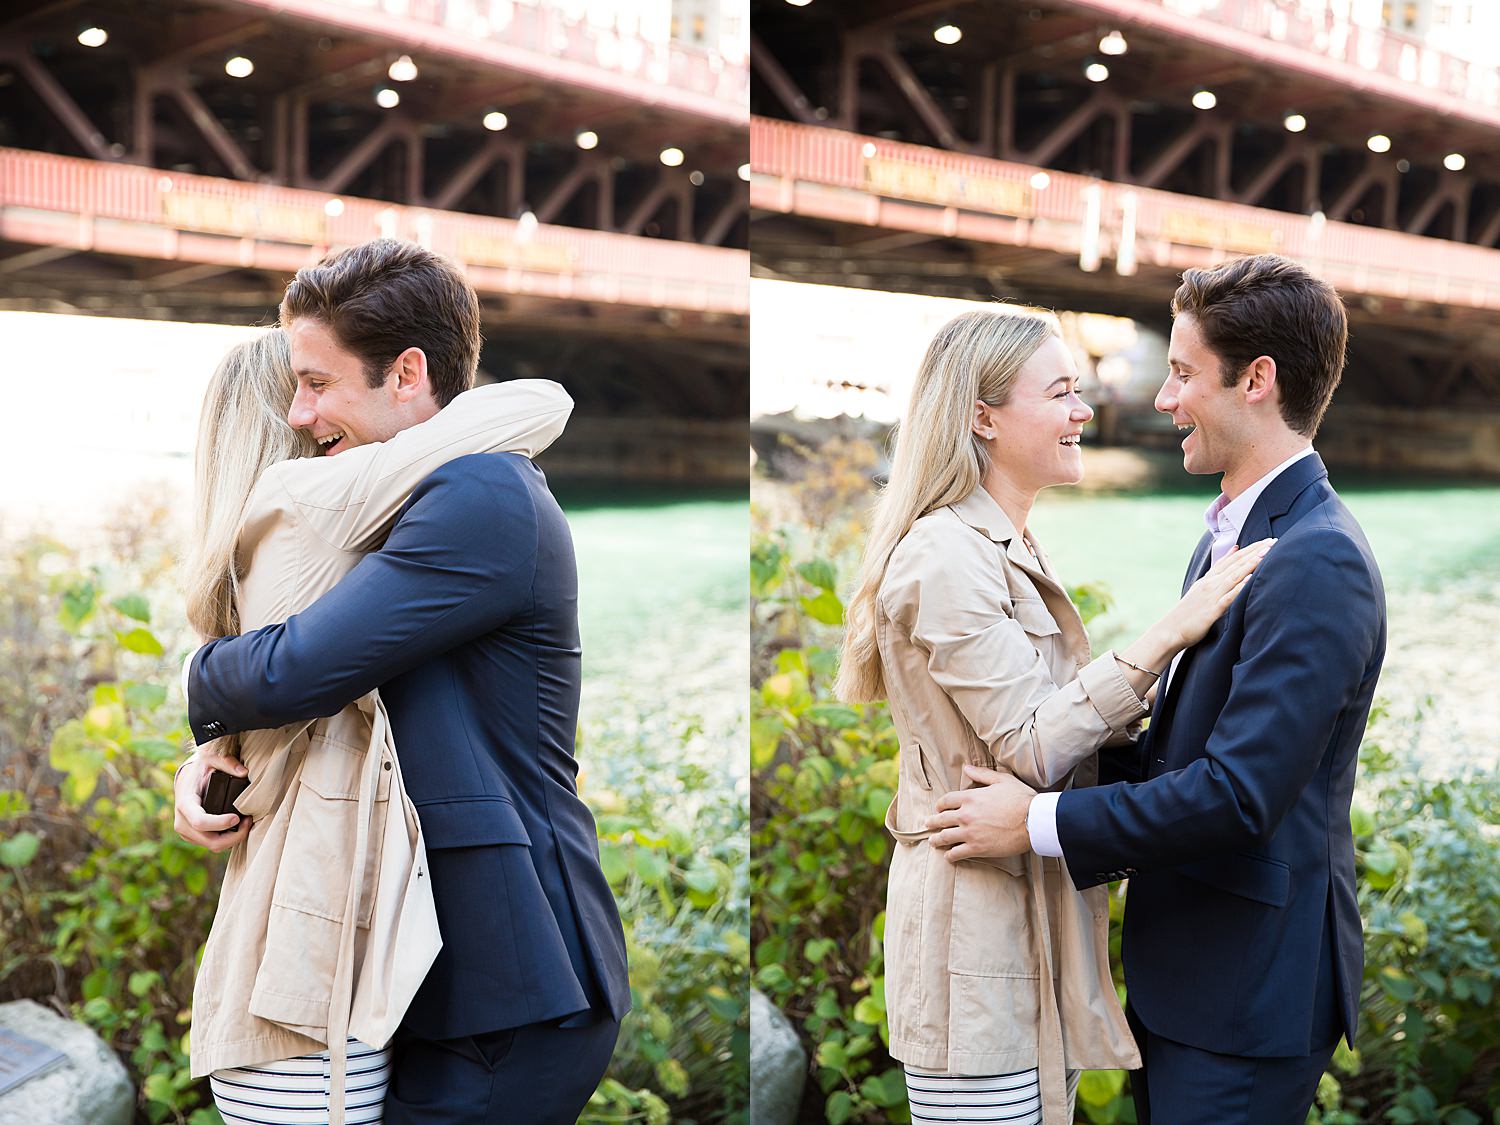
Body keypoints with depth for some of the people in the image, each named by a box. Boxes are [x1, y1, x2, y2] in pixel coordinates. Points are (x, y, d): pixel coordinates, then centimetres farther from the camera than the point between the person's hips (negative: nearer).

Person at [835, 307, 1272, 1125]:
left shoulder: (1009, 552, 16)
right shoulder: (943, 560, -16)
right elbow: (1033, 748, -20)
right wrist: (1168, 634, -23)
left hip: (1032, 921, 10)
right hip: (977, 931, -10)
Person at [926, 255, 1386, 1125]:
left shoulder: (1318, 563, -22)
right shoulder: (1231, 534, 10)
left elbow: (1241, 793, -27)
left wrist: (1039, 822, -20)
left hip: (1250, 984, -9)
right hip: (1185, 962, 9)